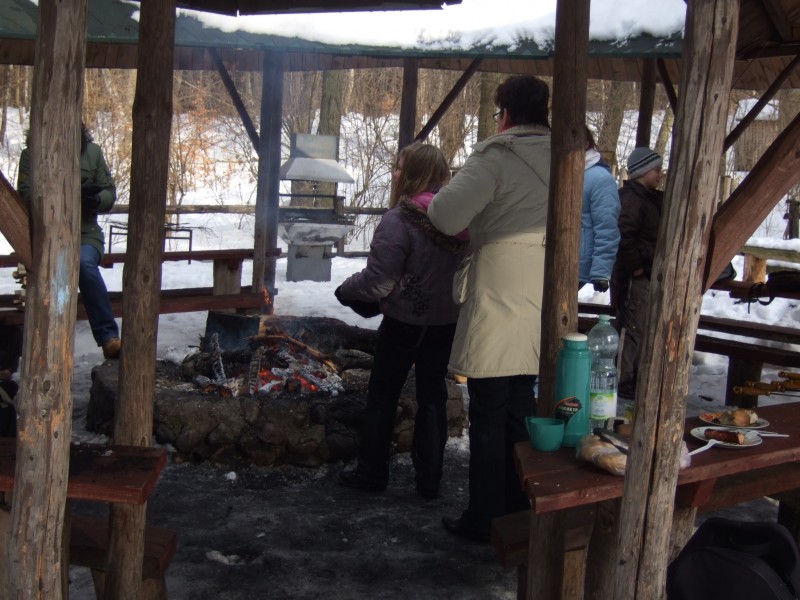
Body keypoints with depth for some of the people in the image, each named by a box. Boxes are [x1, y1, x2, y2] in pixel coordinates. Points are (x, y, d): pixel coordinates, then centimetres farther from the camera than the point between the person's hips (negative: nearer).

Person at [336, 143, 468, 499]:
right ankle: (429, 479, 21)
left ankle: (372, 472, 21)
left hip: (404, 324, -5)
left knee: (382, 396, 11)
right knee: (432, 397, 15)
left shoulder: (398, 220, -22)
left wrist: (345, 290, -5)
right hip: (446, 323, 5)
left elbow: (378, 282, -22)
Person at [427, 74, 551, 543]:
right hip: (545, 301, 7)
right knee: (523, 408, 17)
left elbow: (448, 215, -22)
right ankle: (519, 511, 28)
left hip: (499, 298, -6)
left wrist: (431, 202, 2)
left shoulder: (497, 156, -12)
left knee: (489, 415, 4)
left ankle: (484, 518, 14)